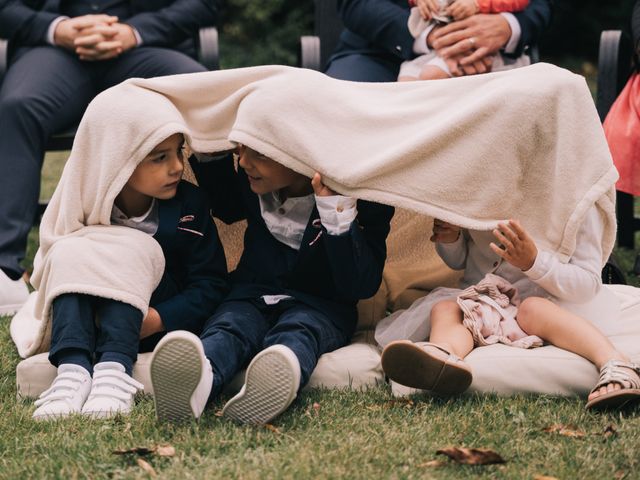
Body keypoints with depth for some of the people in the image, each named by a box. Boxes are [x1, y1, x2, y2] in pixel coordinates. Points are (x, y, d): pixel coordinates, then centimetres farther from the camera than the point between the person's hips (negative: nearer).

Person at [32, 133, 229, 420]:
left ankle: (115, 370, -44)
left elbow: (211, 285, -8)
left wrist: (157, 319, -21)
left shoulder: (190, 205, -5)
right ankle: (73, 370, -41)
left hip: (161, 328, -2)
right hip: (94, 329, 2)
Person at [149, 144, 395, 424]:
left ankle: (274, 386, -75)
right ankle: (197, 381, -68)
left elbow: (362, 286, -19)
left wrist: (339, 215, -31)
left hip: (318, 306, -3)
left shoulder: (359, 199, -13)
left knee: (296, 333, -37)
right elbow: (226, 209, 29)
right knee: (226, 328, -30)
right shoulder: (250, 183, 4)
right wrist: (208, 153, 12)